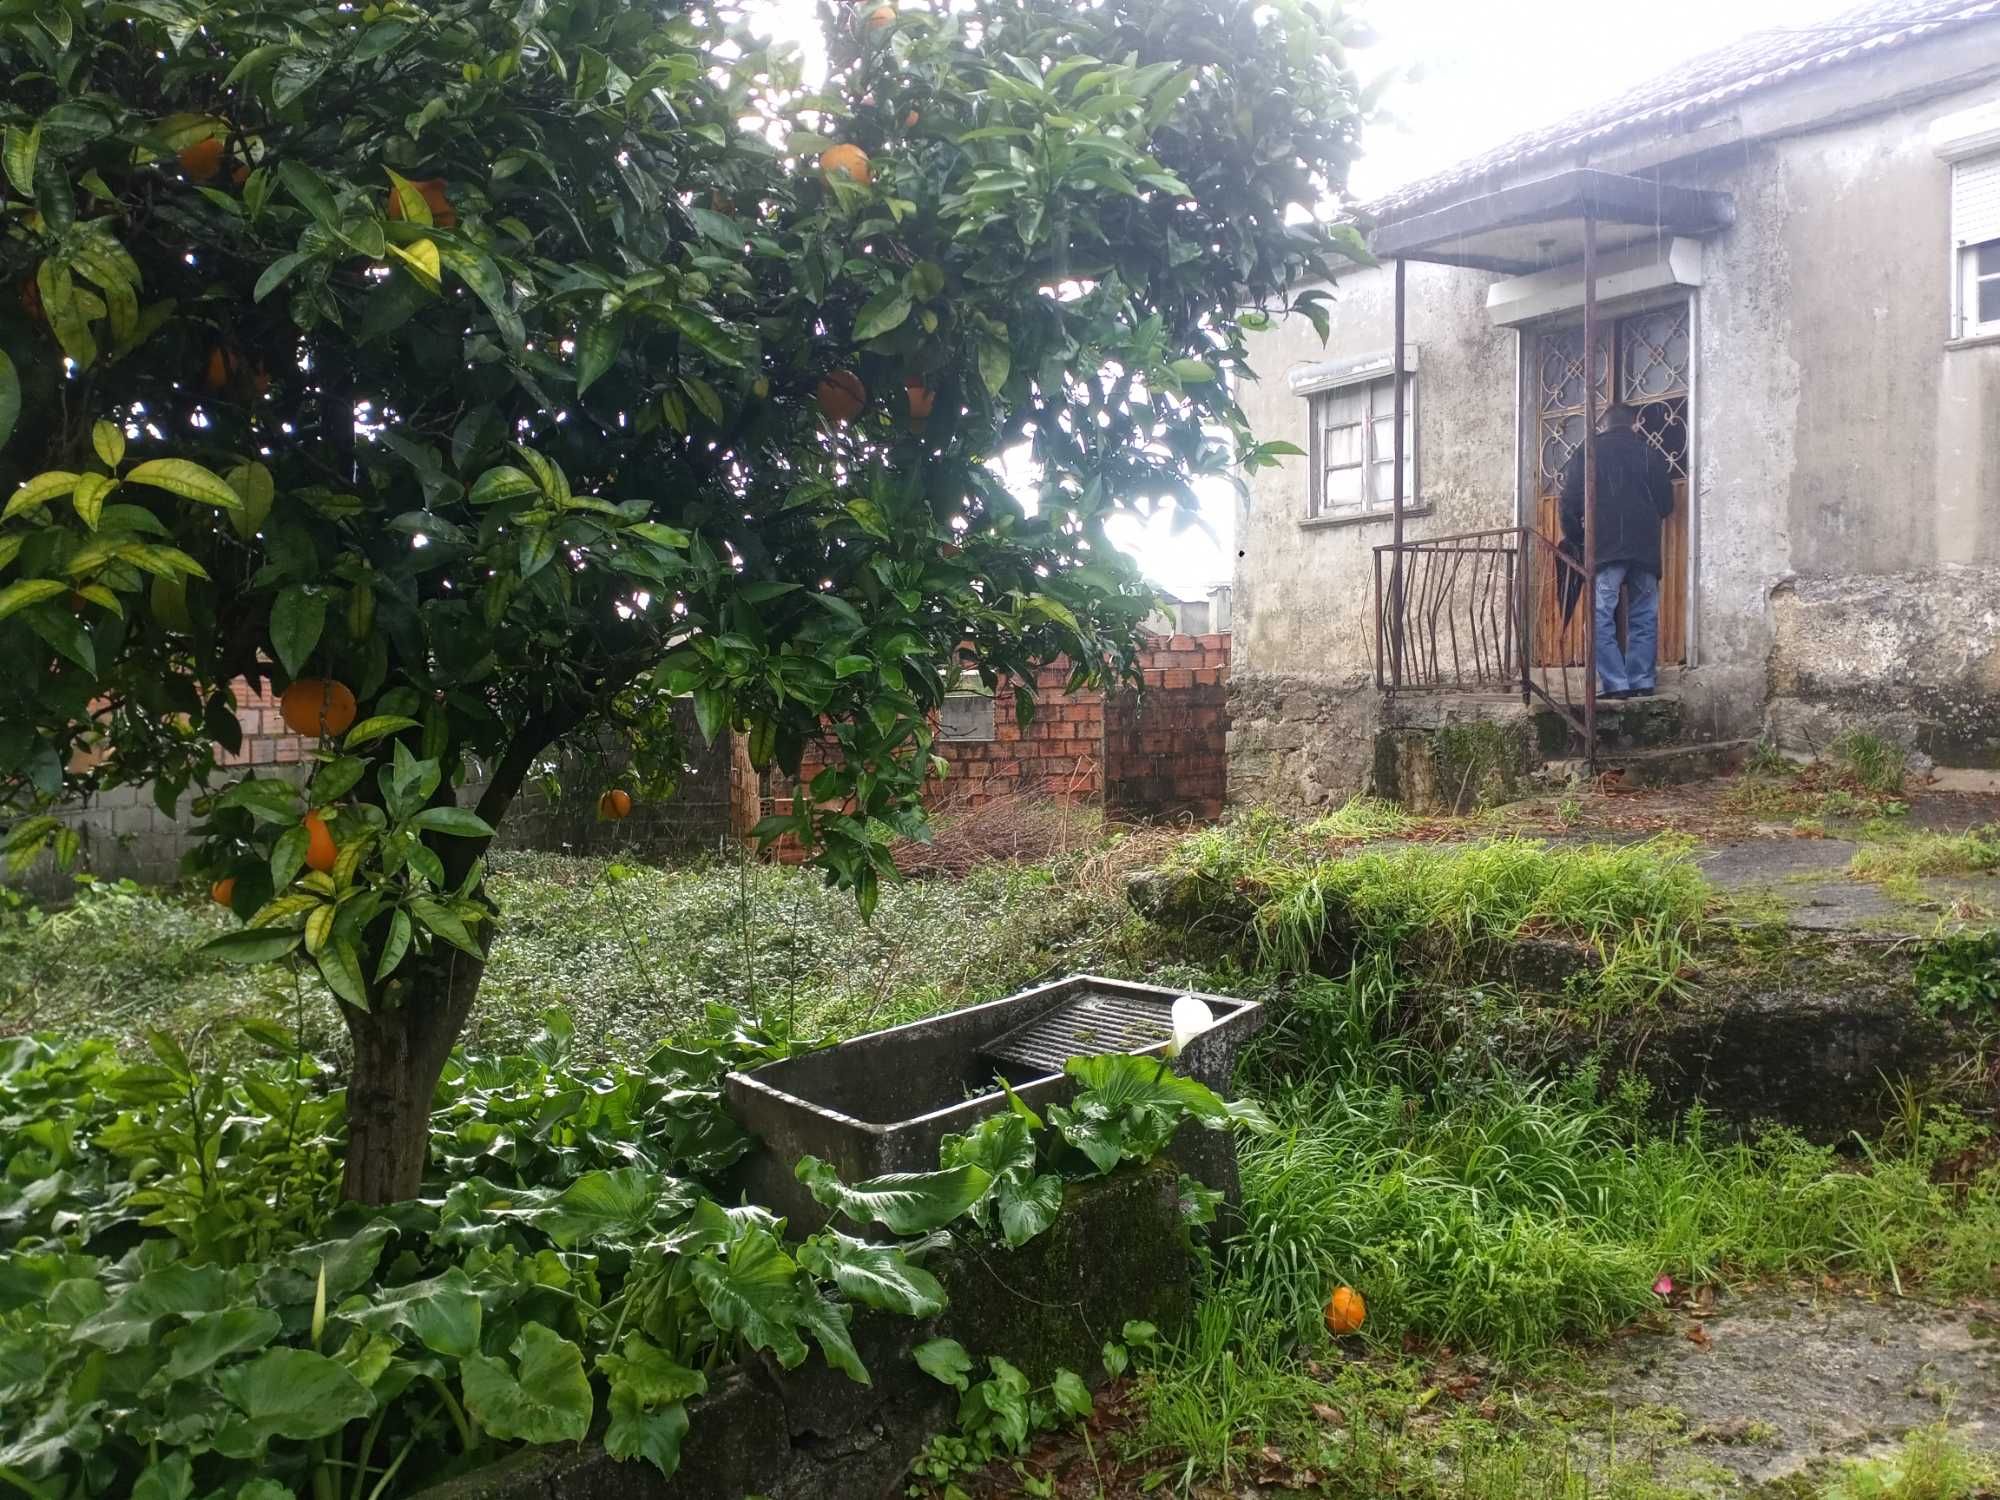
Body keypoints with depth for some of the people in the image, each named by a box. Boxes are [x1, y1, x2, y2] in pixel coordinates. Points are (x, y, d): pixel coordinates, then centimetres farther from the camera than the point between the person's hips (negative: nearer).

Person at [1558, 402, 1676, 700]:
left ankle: (1615, 683, -12)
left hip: (1605, 547, -3)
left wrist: (1574, 539, 14)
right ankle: (1642, 682, 5)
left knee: (1601, 617, -3)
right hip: (1646, 547, 3)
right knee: (1644, 617, 9)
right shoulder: (1651, 453, 13)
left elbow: (1570, 502, 1)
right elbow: (1666, 504, 15)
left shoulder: (1588, 453, 7)